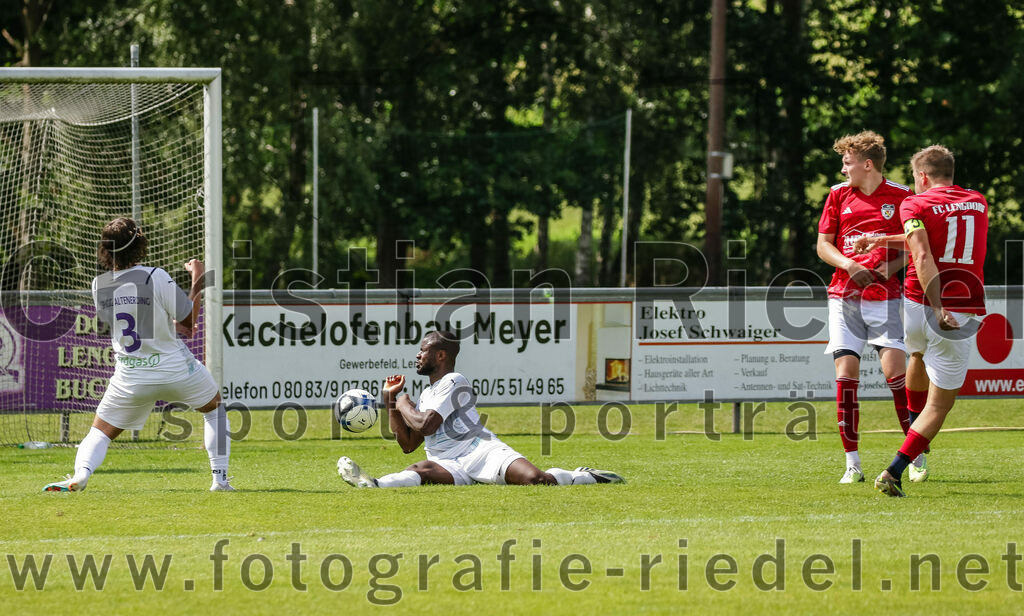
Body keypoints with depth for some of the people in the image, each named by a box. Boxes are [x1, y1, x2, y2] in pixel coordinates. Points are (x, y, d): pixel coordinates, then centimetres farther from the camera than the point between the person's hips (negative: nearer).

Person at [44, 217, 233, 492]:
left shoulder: (99, 286, -4)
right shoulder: (155, 278, -19)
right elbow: (190, 322, -10)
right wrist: (197, 281, 2)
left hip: (131, 377, 2)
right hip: (175, 369, -2)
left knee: (101, 430, 13)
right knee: (215, 409, 25)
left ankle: (81, 472, -17)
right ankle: (220, 478, 20)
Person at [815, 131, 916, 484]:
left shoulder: (901, 196, 0)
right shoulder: (838, 194, 8)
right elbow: (823, 244, 11)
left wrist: (892, 266, -12)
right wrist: (849, 265, -8)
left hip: (883, 295, -2)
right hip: (844, 295, 2)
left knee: (894, 368, -13)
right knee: (845, 372, -6)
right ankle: (852, 464, -1)